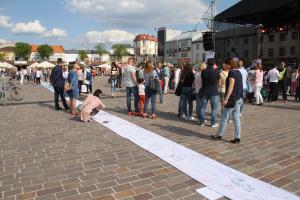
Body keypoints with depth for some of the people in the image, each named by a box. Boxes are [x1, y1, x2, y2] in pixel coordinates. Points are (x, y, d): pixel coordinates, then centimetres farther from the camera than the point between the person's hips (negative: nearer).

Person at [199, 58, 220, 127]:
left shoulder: (203, 71, -5)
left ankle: (202, 122, 16)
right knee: (214, 108, 6)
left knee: (202, 107, 11)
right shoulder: (216, 71, -11)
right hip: (214, 92, -2)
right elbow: (218, 81, 4)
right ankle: (213, 123, 9)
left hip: (205, 91, 3)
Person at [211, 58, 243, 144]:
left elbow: (231, 86, -20)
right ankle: (237, 137, 11)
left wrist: (226, 99, -20)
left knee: (225, 117, 2)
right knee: (236, 118, 9)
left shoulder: (232, 72, -13)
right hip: (239, 98, 9)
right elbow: (238, 86, 17)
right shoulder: (238, 72, 14)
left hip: (232, 98, -9)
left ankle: (219, 135, 12)